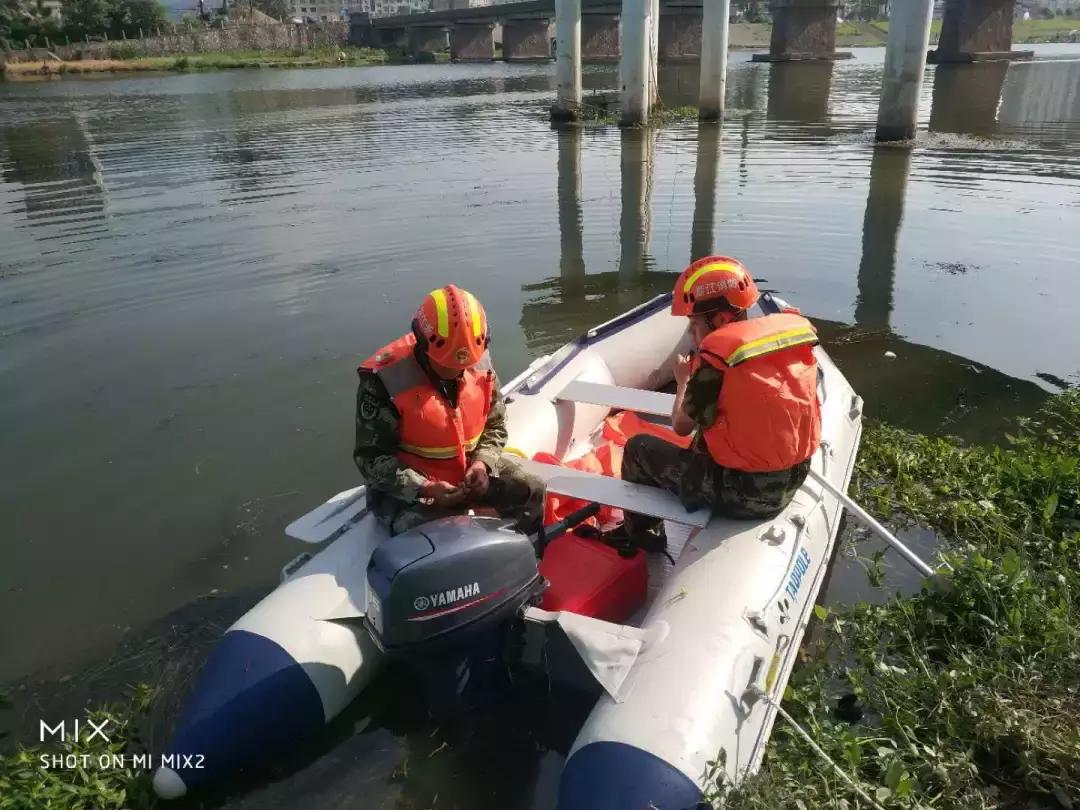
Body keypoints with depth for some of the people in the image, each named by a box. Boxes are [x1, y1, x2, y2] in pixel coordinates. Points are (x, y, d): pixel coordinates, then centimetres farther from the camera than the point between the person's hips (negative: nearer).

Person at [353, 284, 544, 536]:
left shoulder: (479, 364, -9)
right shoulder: (385, 380, -25)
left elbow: (495, 425, 6)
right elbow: (371, 457, -18)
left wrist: (482, 463, -15)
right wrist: (423, 489, -30)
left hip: (470, 466, 5)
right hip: (407, 487, -5)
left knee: (532, 492, -5)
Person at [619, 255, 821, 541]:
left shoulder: (717, 357, -21)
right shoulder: (792, 333, -1)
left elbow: (682, 427, -6)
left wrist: (683, 381, 11)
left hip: (740, 494, -7)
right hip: (789, 485, 7)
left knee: (639, 448, 12)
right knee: (701, 444, 34)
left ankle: (637, 536, 31)